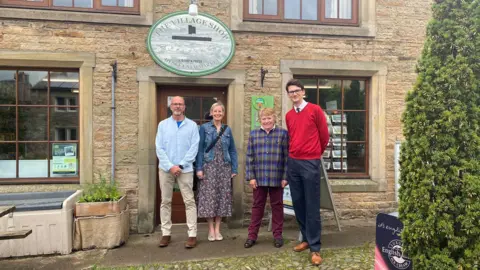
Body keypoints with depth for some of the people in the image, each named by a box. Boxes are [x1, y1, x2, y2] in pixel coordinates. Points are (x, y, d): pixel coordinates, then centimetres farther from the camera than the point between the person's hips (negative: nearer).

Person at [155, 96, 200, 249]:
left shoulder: (192, 125, 2)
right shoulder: (163, 124, 6)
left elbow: (194, 148, -4)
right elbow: (159, 148, 0)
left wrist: (180, 165, -12)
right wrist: (170, 166, -11)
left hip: (185, 169, -2)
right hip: (165, 168, 2)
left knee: (189, 201, -1)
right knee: (165, 201, 8)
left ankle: (192, 235, 5)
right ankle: (166, 233, 18)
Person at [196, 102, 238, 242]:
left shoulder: (227, 129, 11)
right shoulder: (204, 128, 2)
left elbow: (232, 150, 10)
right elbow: (199, 149, -2)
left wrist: (234, 169, 4)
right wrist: (199, 168, -10)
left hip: (224, 167, 3)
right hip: (209, 166, -3)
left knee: (222, 197, 4)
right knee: (209, 197, -2)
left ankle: (217, 229, 14)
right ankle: (211, 230, 10)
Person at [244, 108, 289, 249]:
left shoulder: (283, 133, -2)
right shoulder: (253, 134, 4)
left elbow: (287, 156, -3)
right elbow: (249, 157, 3)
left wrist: (285, 177, -6)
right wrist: (251, 176, -3)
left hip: (277, 178, -1)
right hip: (259, 178, 2)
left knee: (277, 206, 11)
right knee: (257, 206, 11)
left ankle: (277, 235, 24)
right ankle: (252, 235, 20)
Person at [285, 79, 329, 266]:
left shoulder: (315, 110, -4)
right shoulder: (289, 116, 10)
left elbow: (324, 136, 3)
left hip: (310, 163, -5)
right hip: (293, 163, 5)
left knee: (312, 207, -2)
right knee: (298, 204, 11)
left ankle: (315, 248, 6)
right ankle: (306, 239, 26)